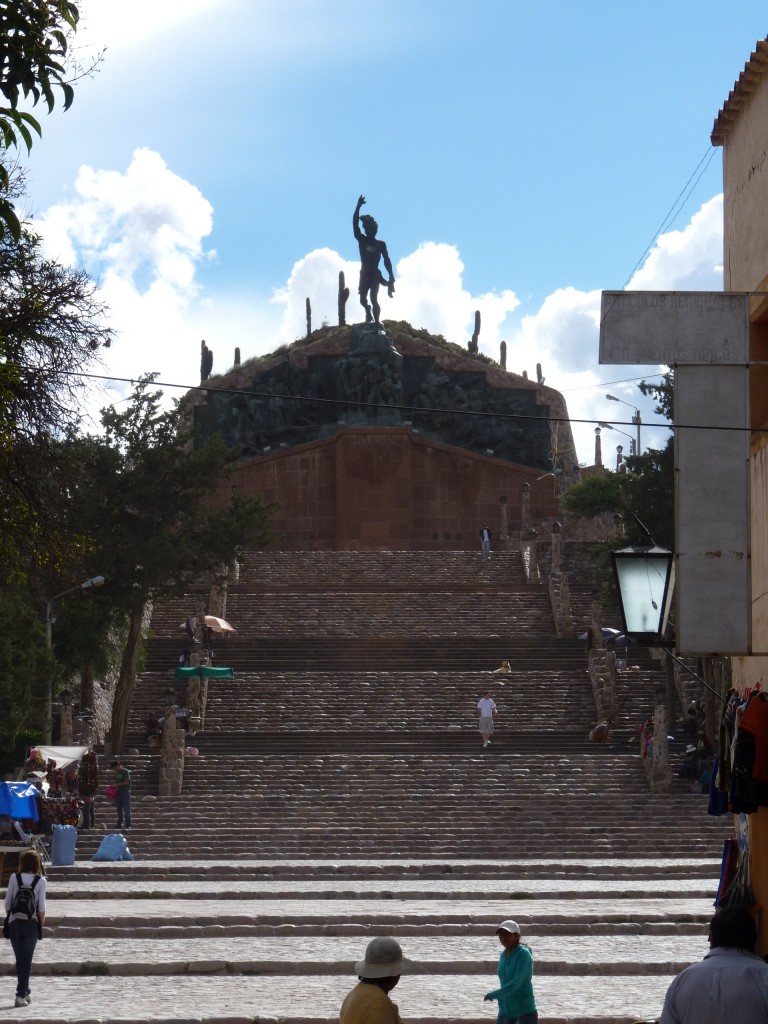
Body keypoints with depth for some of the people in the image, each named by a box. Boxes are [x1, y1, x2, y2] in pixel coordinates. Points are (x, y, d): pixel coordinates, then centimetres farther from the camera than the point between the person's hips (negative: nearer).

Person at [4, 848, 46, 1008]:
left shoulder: (14, 878, -2)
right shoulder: (40, 881, -5)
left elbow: (7, 902, -2)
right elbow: (41, 906, -8)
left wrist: (10, 917, 13)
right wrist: (41, 922, 7)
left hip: (14, 923, 1)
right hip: (32, 923, -1)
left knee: (19, 959, 14)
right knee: (27, 959, 3)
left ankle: (25, 992, 24)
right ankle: (21, 994, -4)